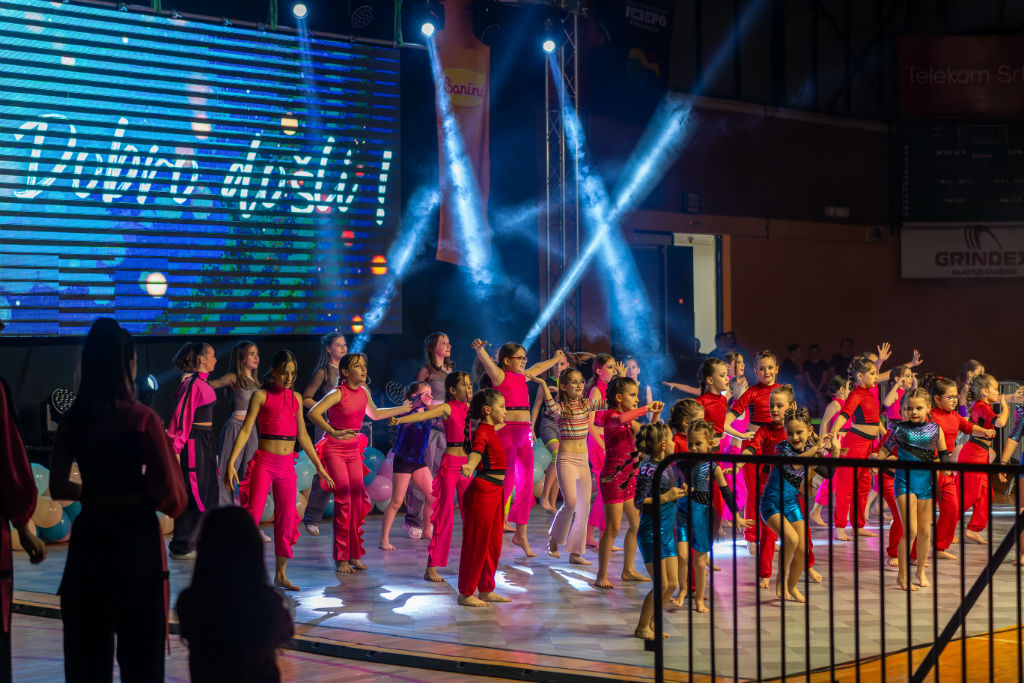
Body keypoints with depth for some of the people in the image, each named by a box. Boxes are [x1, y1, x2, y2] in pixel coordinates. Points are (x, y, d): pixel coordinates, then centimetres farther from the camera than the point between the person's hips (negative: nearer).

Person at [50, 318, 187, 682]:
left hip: (87, 538, 4)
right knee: (140, 653, 6)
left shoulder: (72, 420, 0)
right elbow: (168, 494, -13)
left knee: (86, 652, 13)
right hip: (135, 540, -4)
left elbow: (58, 487, 8)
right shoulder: (141, 419, -12)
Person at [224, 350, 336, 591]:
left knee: (287, 519, 5)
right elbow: (245, 431, -6)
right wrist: (230, 463, -15)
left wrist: (319, 467, 19)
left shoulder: (296, 398, 12)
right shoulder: (261, 396, -2)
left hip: (287, 466, 5)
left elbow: (302, 436, 18)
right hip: (264, 462, -5)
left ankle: (280, 575, 12)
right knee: (253, 514, -13)